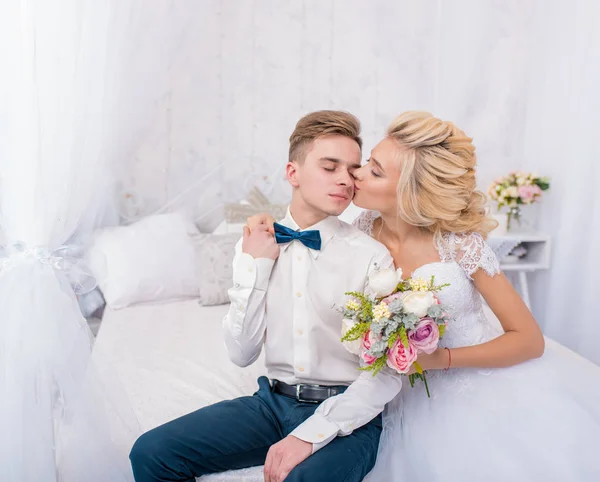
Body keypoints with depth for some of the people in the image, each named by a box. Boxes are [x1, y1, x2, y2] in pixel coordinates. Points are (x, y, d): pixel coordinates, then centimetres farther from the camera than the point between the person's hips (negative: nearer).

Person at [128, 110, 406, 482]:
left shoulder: (372, 256, -9)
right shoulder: (256, 245, 1)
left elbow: (387, 374, -11)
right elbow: (242, 354, -1)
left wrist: (309, 434, -20)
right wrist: (253, 268, -10)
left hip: (346, 412, -3)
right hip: (273, 400, 4)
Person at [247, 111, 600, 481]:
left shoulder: (460, 243, -21)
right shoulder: (366, 229, -10)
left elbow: (530, 340, -15)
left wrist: (439, 359, -25)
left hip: (492, 378, -2)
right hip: (425, 398, 3)